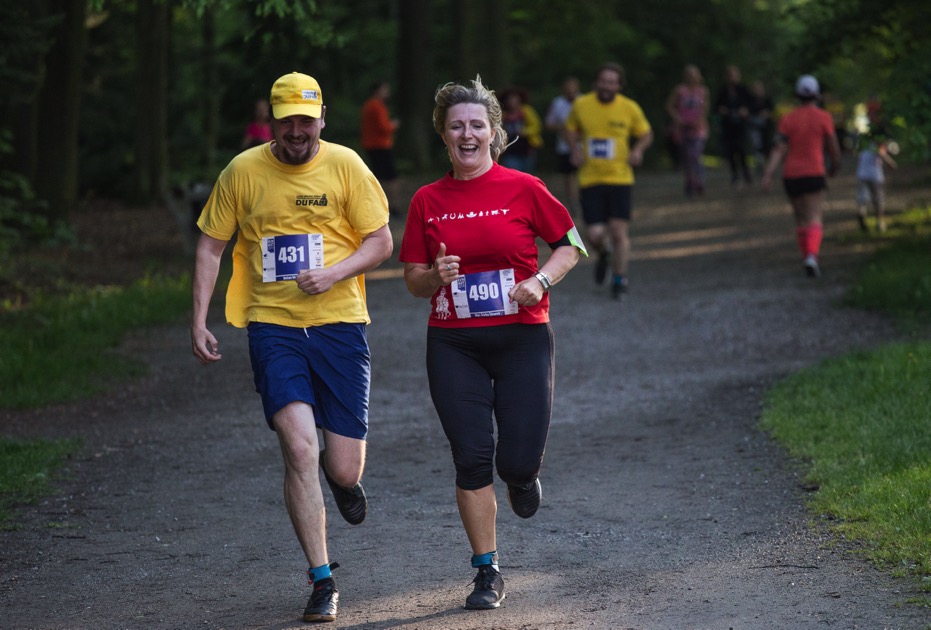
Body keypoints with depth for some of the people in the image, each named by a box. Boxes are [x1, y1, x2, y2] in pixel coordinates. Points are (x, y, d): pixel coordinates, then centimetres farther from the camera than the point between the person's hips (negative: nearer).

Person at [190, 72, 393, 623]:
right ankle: (323, 582, -5)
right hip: (272, 326, 0)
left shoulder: (345, 166, 0)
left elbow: (382, 242, 3)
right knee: (299, 448, -16)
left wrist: (333, 274, -15)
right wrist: (199, 320, 3)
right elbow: (211, 245, 10)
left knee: (343, 471, -1)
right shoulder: (243, 171, 2)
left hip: (339, 322, 0)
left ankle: (343, 475, 41)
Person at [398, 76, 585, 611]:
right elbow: (413, 280, 9)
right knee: (472, 459, -4)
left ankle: (523, 476, 33)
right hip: (454, 344, 1)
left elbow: (571, 244, 7)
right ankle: (488, 572, 9)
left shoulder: (523, 188, -2)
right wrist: (435, 276, -13)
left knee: (519, 461, -7)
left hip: (522, 336, -1)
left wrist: (541, 280, -10)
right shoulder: (428, 201, 4)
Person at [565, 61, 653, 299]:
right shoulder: (581, 105, -1)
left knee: (619, 231, -6)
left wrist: (638, 150, -8)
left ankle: (619, 280, 12)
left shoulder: (630, 108, -3)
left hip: (620, 179, 0)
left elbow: (646, 134, 12)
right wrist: (576, 149, -2)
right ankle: (603, 255, 31)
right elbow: (571, 130, 17)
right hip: (590, 180, 0)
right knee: (595, 235, -6)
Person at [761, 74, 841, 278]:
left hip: (791, 175, 3)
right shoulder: (823, 117, -2)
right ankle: (812, 255, -30)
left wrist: (768, 174, -11)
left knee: (801, 219, 16)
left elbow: (779, 149, -5)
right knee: (814, 218, -8)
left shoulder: (787, 119, 5)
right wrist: (835, 166, 22)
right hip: (814, 174, -3)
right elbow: (833, 146, 3)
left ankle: (806, 256, 21)